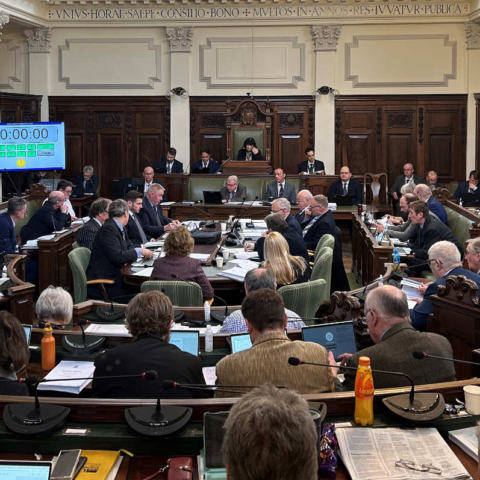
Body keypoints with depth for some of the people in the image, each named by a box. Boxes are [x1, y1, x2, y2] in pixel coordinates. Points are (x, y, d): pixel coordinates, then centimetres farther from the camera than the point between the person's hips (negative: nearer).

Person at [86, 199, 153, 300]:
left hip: (115, 276, 9)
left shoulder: (120, 229, 12)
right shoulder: (108, 228, -16)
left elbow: (129, 247, 20)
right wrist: (139, 251, -14)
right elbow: (117, 257, -24)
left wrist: (143, 252, -1)